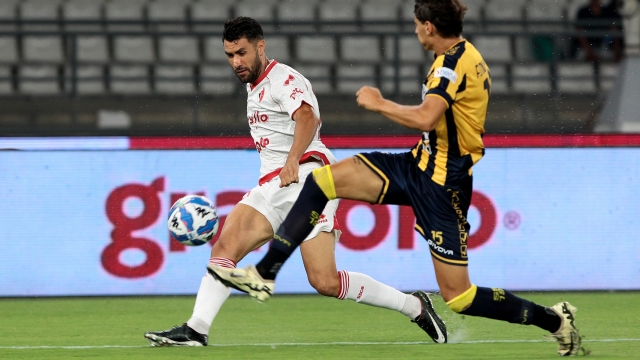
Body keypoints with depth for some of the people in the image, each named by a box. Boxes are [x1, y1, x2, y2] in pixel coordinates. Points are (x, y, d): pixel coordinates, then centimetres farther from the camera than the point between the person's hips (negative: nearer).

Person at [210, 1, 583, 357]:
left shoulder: (453, 62, -20)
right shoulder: (468, 56, 9)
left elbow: (426, 118, -34)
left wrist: (380, 103, -19)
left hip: (440, 183, -10)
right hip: (420, 166, 10)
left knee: (458, 297, -6)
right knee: (322, 180, 0)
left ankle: (553, 319, 9)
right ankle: (264, 273, 1)